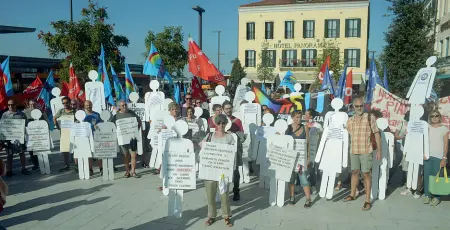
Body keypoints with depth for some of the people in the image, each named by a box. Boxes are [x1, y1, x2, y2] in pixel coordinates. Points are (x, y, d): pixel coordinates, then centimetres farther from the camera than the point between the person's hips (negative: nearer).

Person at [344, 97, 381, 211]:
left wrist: (379, 150, -7)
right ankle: (352, 194, 30)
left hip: (366, 151, -4)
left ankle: (367, 200, 7)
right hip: (353, 151, 4)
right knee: (355, 172, 15)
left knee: (366, 174, 0)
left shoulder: (370, 118, -5)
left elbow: (377, 134, -5)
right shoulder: (350, 121, 7)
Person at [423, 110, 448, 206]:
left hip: (438, 157, -3)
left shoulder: (444, 129, 2)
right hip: (427, 155, 3)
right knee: (427, 175, 3)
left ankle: (437, 197, 2)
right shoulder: (427, 128, 9)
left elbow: (446, 145, -1)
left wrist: (444, 158, -8)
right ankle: (427, 194, 12)